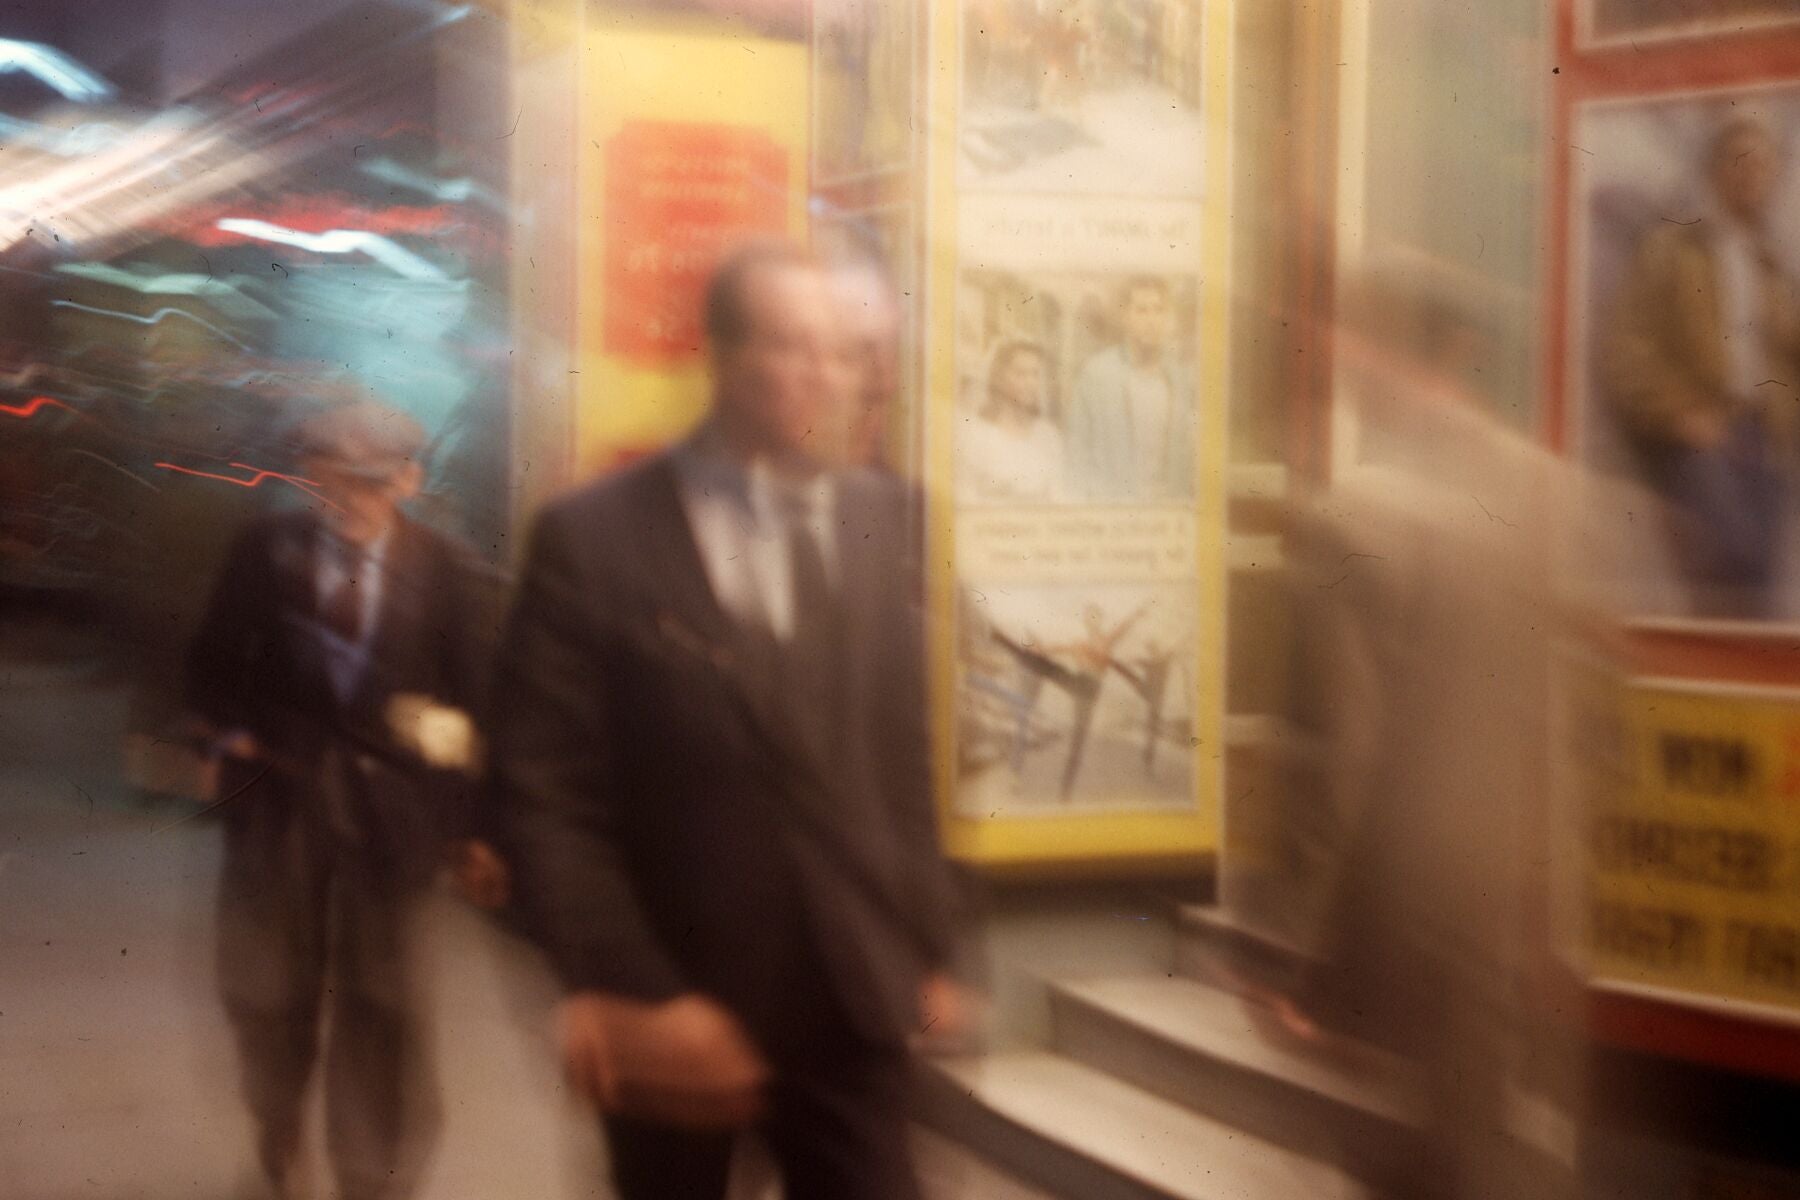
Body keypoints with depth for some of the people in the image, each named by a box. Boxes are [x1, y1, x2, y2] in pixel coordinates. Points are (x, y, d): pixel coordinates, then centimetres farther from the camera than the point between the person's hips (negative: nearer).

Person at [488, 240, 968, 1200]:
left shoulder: (883, 519, 6)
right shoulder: (592, 539, -8)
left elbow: (903, 759, 10)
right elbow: (545, 795, -10)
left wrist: (927, 953, 9)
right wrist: (626, 994, -15)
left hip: (851, 1004, 3)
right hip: (674, 1012, -3)